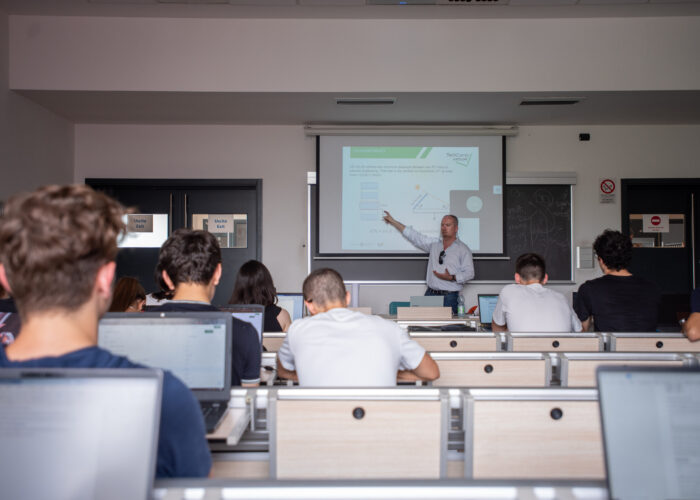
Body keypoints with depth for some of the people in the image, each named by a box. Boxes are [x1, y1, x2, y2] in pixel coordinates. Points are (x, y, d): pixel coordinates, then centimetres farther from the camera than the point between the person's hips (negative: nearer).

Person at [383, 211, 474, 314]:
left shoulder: (463, 249, 2)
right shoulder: (434, 244, 15)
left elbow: (469, 273, -4)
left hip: (449, 296, -4)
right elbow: (414, 236, 17)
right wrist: (393, 221, 17)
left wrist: (451, 278, -19)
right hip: (430, 294, 4)